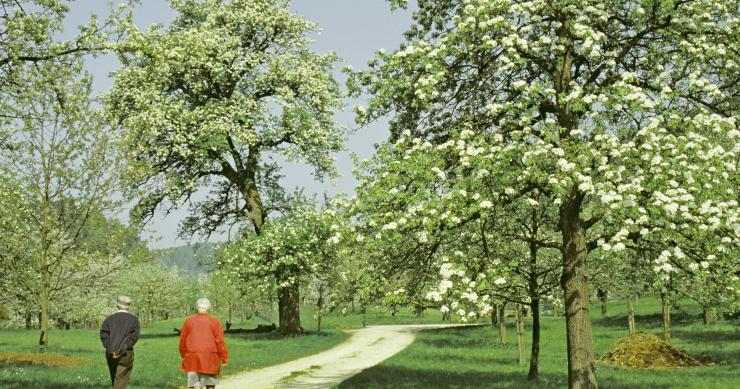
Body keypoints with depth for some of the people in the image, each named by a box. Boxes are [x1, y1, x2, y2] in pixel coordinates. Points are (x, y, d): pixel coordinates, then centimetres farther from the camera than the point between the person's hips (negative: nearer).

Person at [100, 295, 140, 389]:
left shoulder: (109, 319, 9)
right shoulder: (133, 319, 3)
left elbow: (103, 334, -6)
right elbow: (134, 336, -11)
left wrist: (111, 349, -10)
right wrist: (123, 350, -12)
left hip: (111, 354, 3)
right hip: (126, 354, -3)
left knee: (115, 379, 19)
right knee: (121, 381, -4)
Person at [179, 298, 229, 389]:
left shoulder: (188, 321, 5)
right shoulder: (214, 322, -1)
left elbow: (183, 340, 10)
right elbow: (220, 341, -5)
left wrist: (184, 355, 24)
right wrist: (224, 358, 1)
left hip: (193, 358, 1)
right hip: (210, 358, -1)